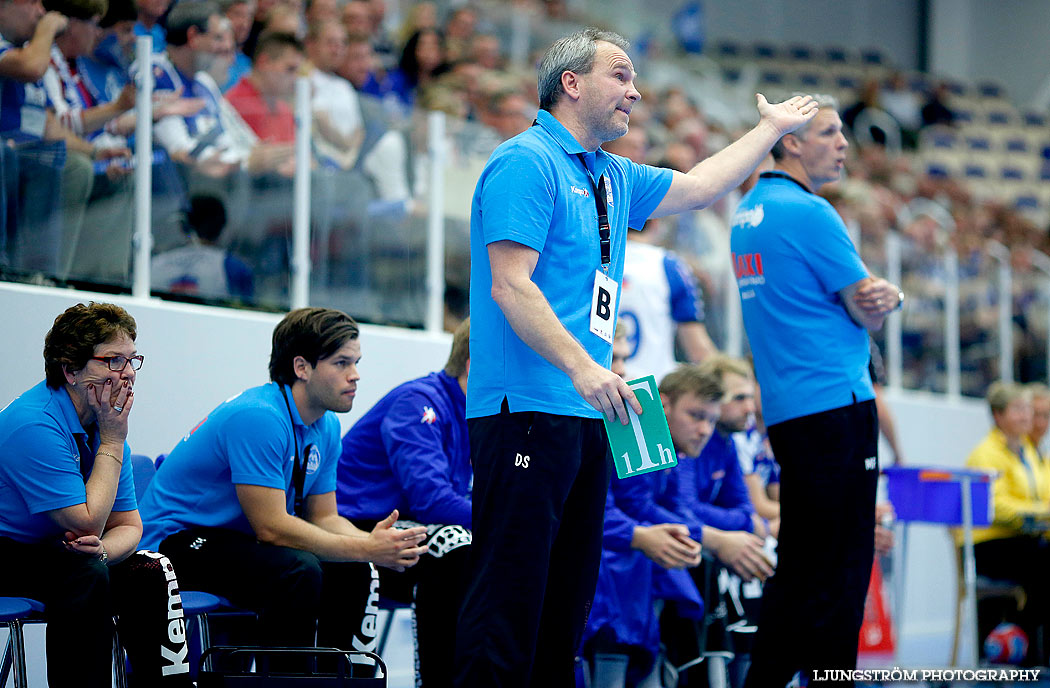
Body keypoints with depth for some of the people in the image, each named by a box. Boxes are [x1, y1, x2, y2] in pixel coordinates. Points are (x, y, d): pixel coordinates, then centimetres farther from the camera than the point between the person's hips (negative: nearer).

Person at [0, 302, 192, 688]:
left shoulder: (106, 425, 2)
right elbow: (87, 524, -25)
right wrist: (113, 442, -20)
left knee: (151, 573, -6)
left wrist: (102, 549, -20)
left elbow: (127, 526, 4)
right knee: (84, 571, -31)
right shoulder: (34, 425, -26)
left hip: (48, 553, 9)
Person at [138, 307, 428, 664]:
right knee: (298, 570, -30)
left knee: (354, 574, -3)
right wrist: (366, 548, -25)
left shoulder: (326, 426, 5)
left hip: (240, 539, 9)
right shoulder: (258, 417, -25)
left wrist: (375, 541, -14)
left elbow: (324, 517, 8)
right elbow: (271, 527, -27)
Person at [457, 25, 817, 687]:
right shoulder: (526, 163, -8)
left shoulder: (614, 178, 19)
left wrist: (773, 128, 39)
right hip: (527, 409, -10)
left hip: (586, 416, 10)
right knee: (511, 590, -12)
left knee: (568, 601, 9)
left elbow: (697, 187, 36)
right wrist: (581, 367, -24)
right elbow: (509, 286, -17)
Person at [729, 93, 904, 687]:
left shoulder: (748, 213, 17)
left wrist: (881, 296, 2)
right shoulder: (810, 214, -12)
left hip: (786, 410, 10)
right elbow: (870, 314, -9)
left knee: (800, 566, 12)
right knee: (842, 571, -8)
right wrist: (891, 297, 12)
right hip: (836, 404, -10)